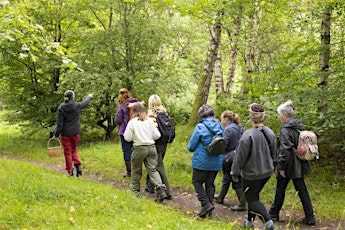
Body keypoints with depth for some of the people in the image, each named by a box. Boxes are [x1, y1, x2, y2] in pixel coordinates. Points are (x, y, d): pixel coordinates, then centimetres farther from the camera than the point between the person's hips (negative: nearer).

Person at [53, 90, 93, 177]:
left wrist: (56, 134, -2)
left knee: (68, 152, 6)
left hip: (65, 134, -2)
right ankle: (78, 165, 0)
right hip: (75, 133, 2)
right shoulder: (77, 106, -6)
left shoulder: (61, 108, -10)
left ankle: (70, 170, 8)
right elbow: (85, 103, 18)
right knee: (74, 150, 18)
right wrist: (89, 97, 39)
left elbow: (59, 123, -9)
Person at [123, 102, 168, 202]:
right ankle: (161, 189, -11)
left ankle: (135, 190, 26)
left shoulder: (132, 122, -8)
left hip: (139, 149, -3)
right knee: (152, 170, 4)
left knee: (136, 170, 15)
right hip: (151, 148, 3)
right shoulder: (150, 121, 1)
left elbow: (127, 138, -7)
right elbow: (157, 135, 1)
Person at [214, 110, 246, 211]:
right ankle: (220, 198, 37)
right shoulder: (240, 128, 11)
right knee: (226, 178, 22)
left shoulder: (228, 129, -17)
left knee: (237, 182, -2)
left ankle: (242, 205, 2)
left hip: (231, 159, -9)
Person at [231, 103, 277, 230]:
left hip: (251, 174, -7)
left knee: (252, 199, 5)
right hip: (267, 172, 7)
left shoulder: (248, 135, -24)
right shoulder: (270, 133, -2)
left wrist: (235, 173, -6)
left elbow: (240, 156, -18)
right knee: (254, 196, 23)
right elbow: (273, 153, 12)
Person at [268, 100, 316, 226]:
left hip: (288, 166, -7)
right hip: (299, 166, 7)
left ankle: (274, 213, 24)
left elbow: (285, 150, -22)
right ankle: (310, 217, 8)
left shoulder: (286, 130, -18)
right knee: (302, 190, 10)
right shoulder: (300, 127, 6)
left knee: (280, 189, 9)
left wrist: (281, 167, -16)